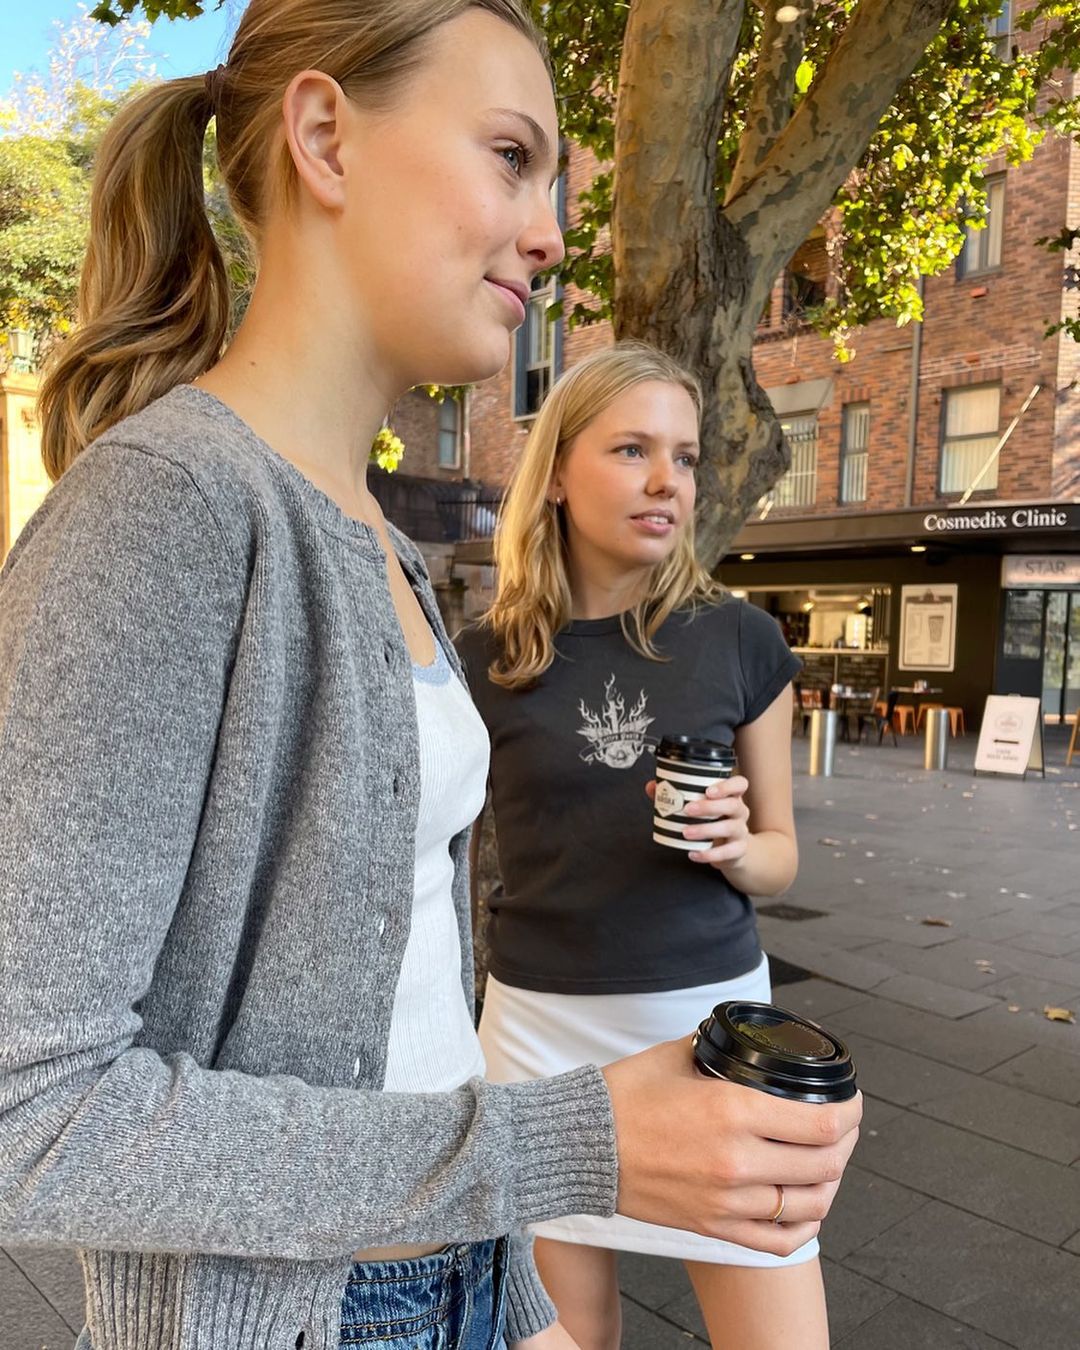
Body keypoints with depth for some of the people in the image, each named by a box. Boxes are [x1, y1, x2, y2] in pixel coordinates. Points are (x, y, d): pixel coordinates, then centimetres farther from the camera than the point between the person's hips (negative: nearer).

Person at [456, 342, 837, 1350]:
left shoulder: (742, 640, -3)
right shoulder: (483, 661, -6)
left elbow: (780, 856, 6)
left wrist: (734, 848, -16)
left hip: (714, 1017, 1)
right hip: (544, 1029, 0)